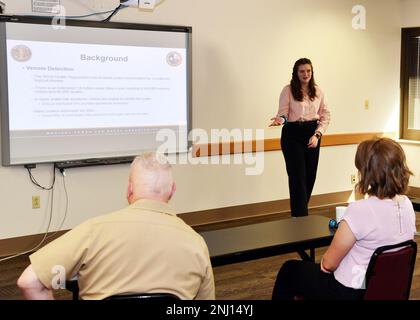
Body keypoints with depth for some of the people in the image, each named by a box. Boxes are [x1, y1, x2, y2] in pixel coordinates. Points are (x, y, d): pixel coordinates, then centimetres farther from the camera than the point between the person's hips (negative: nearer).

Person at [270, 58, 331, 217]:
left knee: (310, 176, 8)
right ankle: (300, 216, -1)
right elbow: (283, 113, -9)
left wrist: (317, 135, -4)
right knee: (298, 177, -6)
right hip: (293, 134, -4)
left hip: (313, 134, 4)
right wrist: (279, 120, -32)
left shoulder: (318, 91, 7)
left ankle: (300, 210, 24)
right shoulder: (288, 90, -4)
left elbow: (325, 115, 8)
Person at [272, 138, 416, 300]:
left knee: (289, 270, 18)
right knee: (310, 267, 31)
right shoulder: (407, 204, -6)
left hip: (352, 291, -7)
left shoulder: (359, 210, -30)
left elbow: (328, 264, -19)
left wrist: (324, 262, 3)